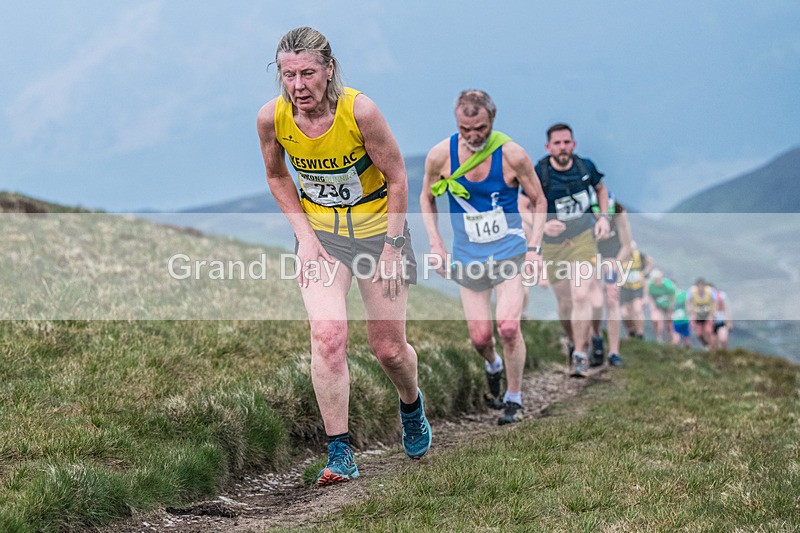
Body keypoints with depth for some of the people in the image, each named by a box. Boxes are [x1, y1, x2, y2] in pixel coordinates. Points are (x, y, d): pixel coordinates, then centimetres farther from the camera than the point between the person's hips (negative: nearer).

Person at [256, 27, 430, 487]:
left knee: (389, 348, 5)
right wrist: (305, 236, -3)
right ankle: (340, 454, -10)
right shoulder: (272, 117, -15)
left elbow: (398, 180, -13)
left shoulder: (359, 110, -25)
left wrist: (391, 248, -12)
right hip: (319, 233, 2)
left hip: (377, 228, -2)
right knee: (327, 336, -18)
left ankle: (412, 405, 40)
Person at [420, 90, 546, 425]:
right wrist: (435, 243, 0)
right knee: (480, 337, 1)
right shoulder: (440, 155, -10)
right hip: (468, 257, 2)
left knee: (508, 327, -17)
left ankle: (514, 400, 3)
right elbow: (427, 198, 9)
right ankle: (492, 367, 38)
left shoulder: (512, 155, -14)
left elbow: (539, 201, 0)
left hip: (509, 252, -2)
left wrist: (534, 247, -8)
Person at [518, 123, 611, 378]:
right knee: (564, 304, 9)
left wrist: (604, 216, 1)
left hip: (583, 238, 0)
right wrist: (542, 225, -33)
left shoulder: (585, 167, -7)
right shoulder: (538, 174, -16)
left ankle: (580, 355, -8)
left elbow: (601, 189, 15)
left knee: (581, 296, -17)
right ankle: (574, 344, 35)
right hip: (552, 244, 0)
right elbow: (520, 208, -16)